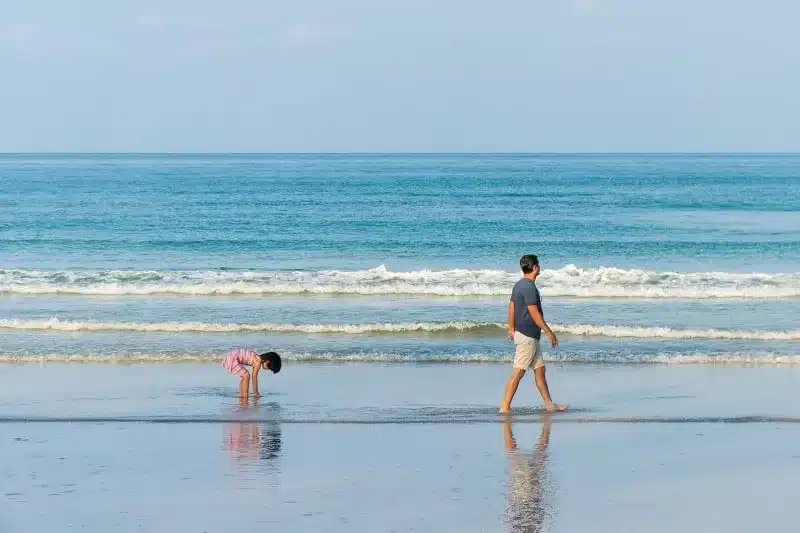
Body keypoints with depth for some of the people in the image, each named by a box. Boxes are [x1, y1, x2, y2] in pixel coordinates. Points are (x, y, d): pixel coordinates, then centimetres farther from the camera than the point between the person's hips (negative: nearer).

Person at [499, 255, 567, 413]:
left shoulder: (519, 285, 11)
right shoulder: (529, 287, -19)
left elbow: (511, 307, 18)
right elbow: (534, 314, -20)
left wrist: (511, 329, 27)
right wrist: (550, 333, -15)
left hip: (527, 335, 10)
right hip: (527, 336, -10)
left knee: (540, 369, 13)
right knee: (518, 373, -7)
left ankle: (549, 405, 18)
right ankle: (505, 407, -4)